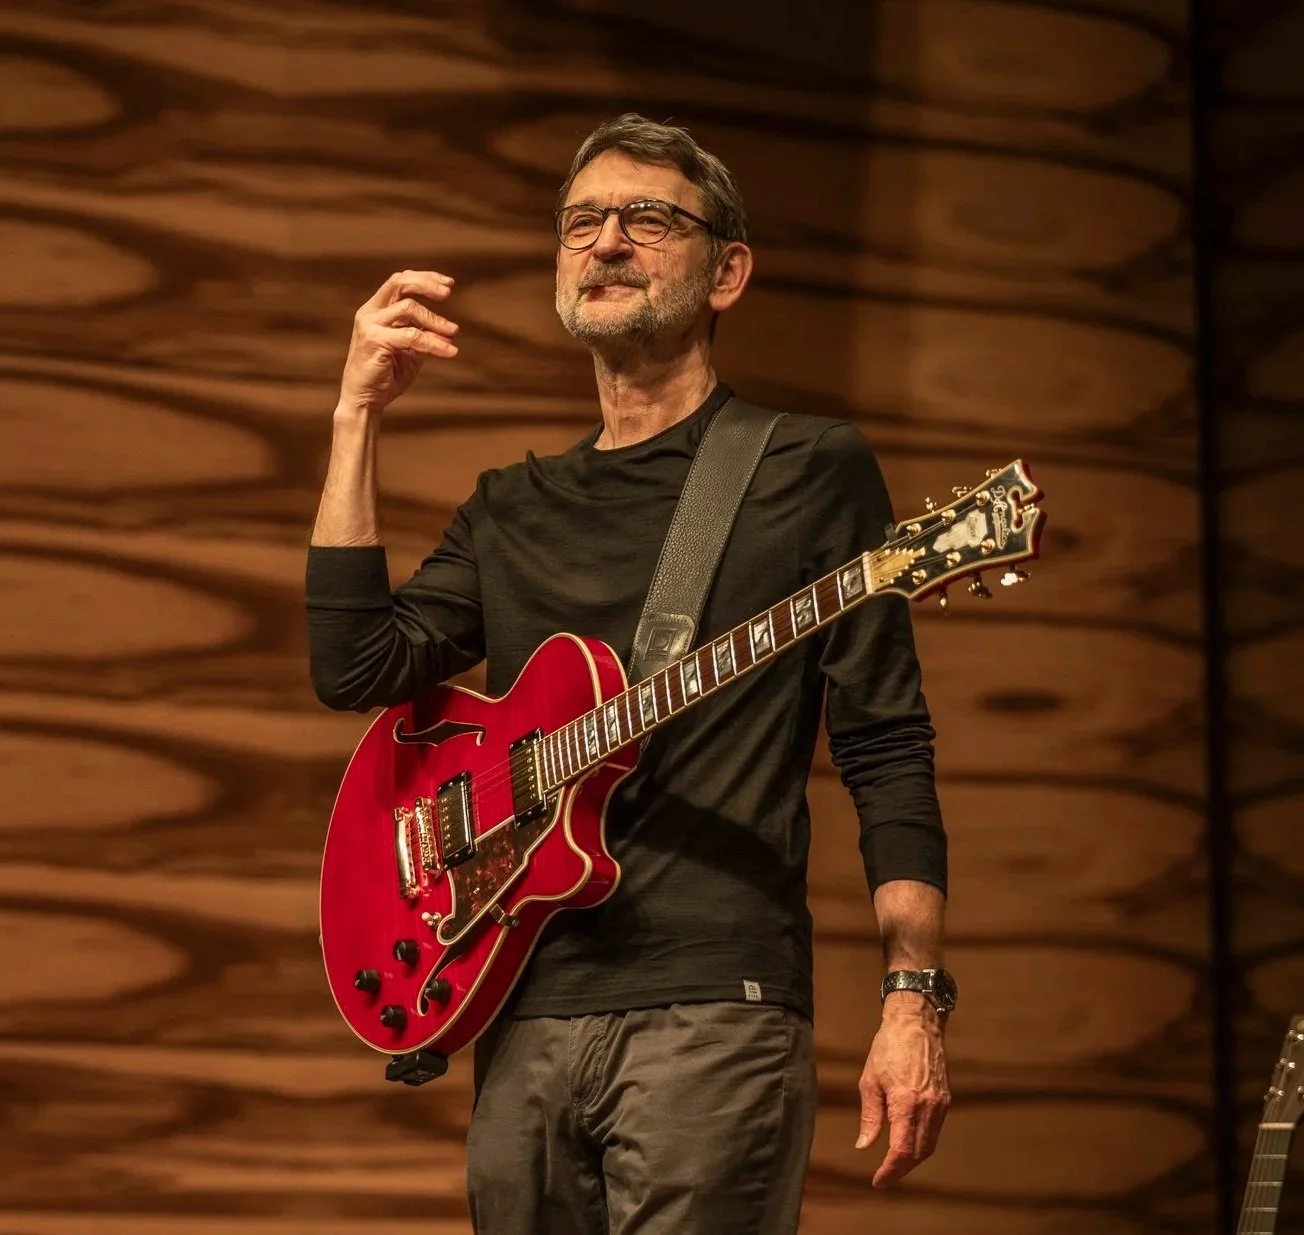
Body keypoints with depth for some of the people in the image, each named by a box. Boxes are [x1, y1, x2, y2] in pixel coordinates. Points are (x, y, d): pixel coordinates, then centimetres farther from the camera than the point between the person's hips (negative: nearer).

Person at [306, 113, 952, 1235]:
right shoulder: (512, 510, 18)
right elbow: (354, 668, 3)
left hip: (710, 1014, -5)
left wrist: (914, 1000, -11)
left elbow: (888, 752, -1)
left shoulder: (812, 471, 4)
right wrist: (361, 415, 1)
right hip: (523, 1019, 5)